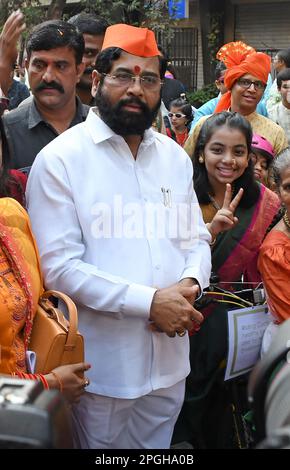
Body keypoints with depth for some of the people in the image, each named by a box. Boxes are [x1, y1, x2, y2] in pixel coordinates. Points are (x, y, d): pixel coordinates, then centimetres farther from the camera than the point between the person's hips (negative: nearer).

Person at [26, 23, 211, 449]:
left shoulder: (174, 156, 7)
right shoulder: (60, 159, -11)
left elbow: (196, 238, 10)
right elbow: (59, 267, -18)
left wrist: (191, 282, -12)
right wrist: (149, 302, -22)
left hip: (170, 361, 5)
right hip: (101, 366, -5)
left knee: (160, 447, 22)